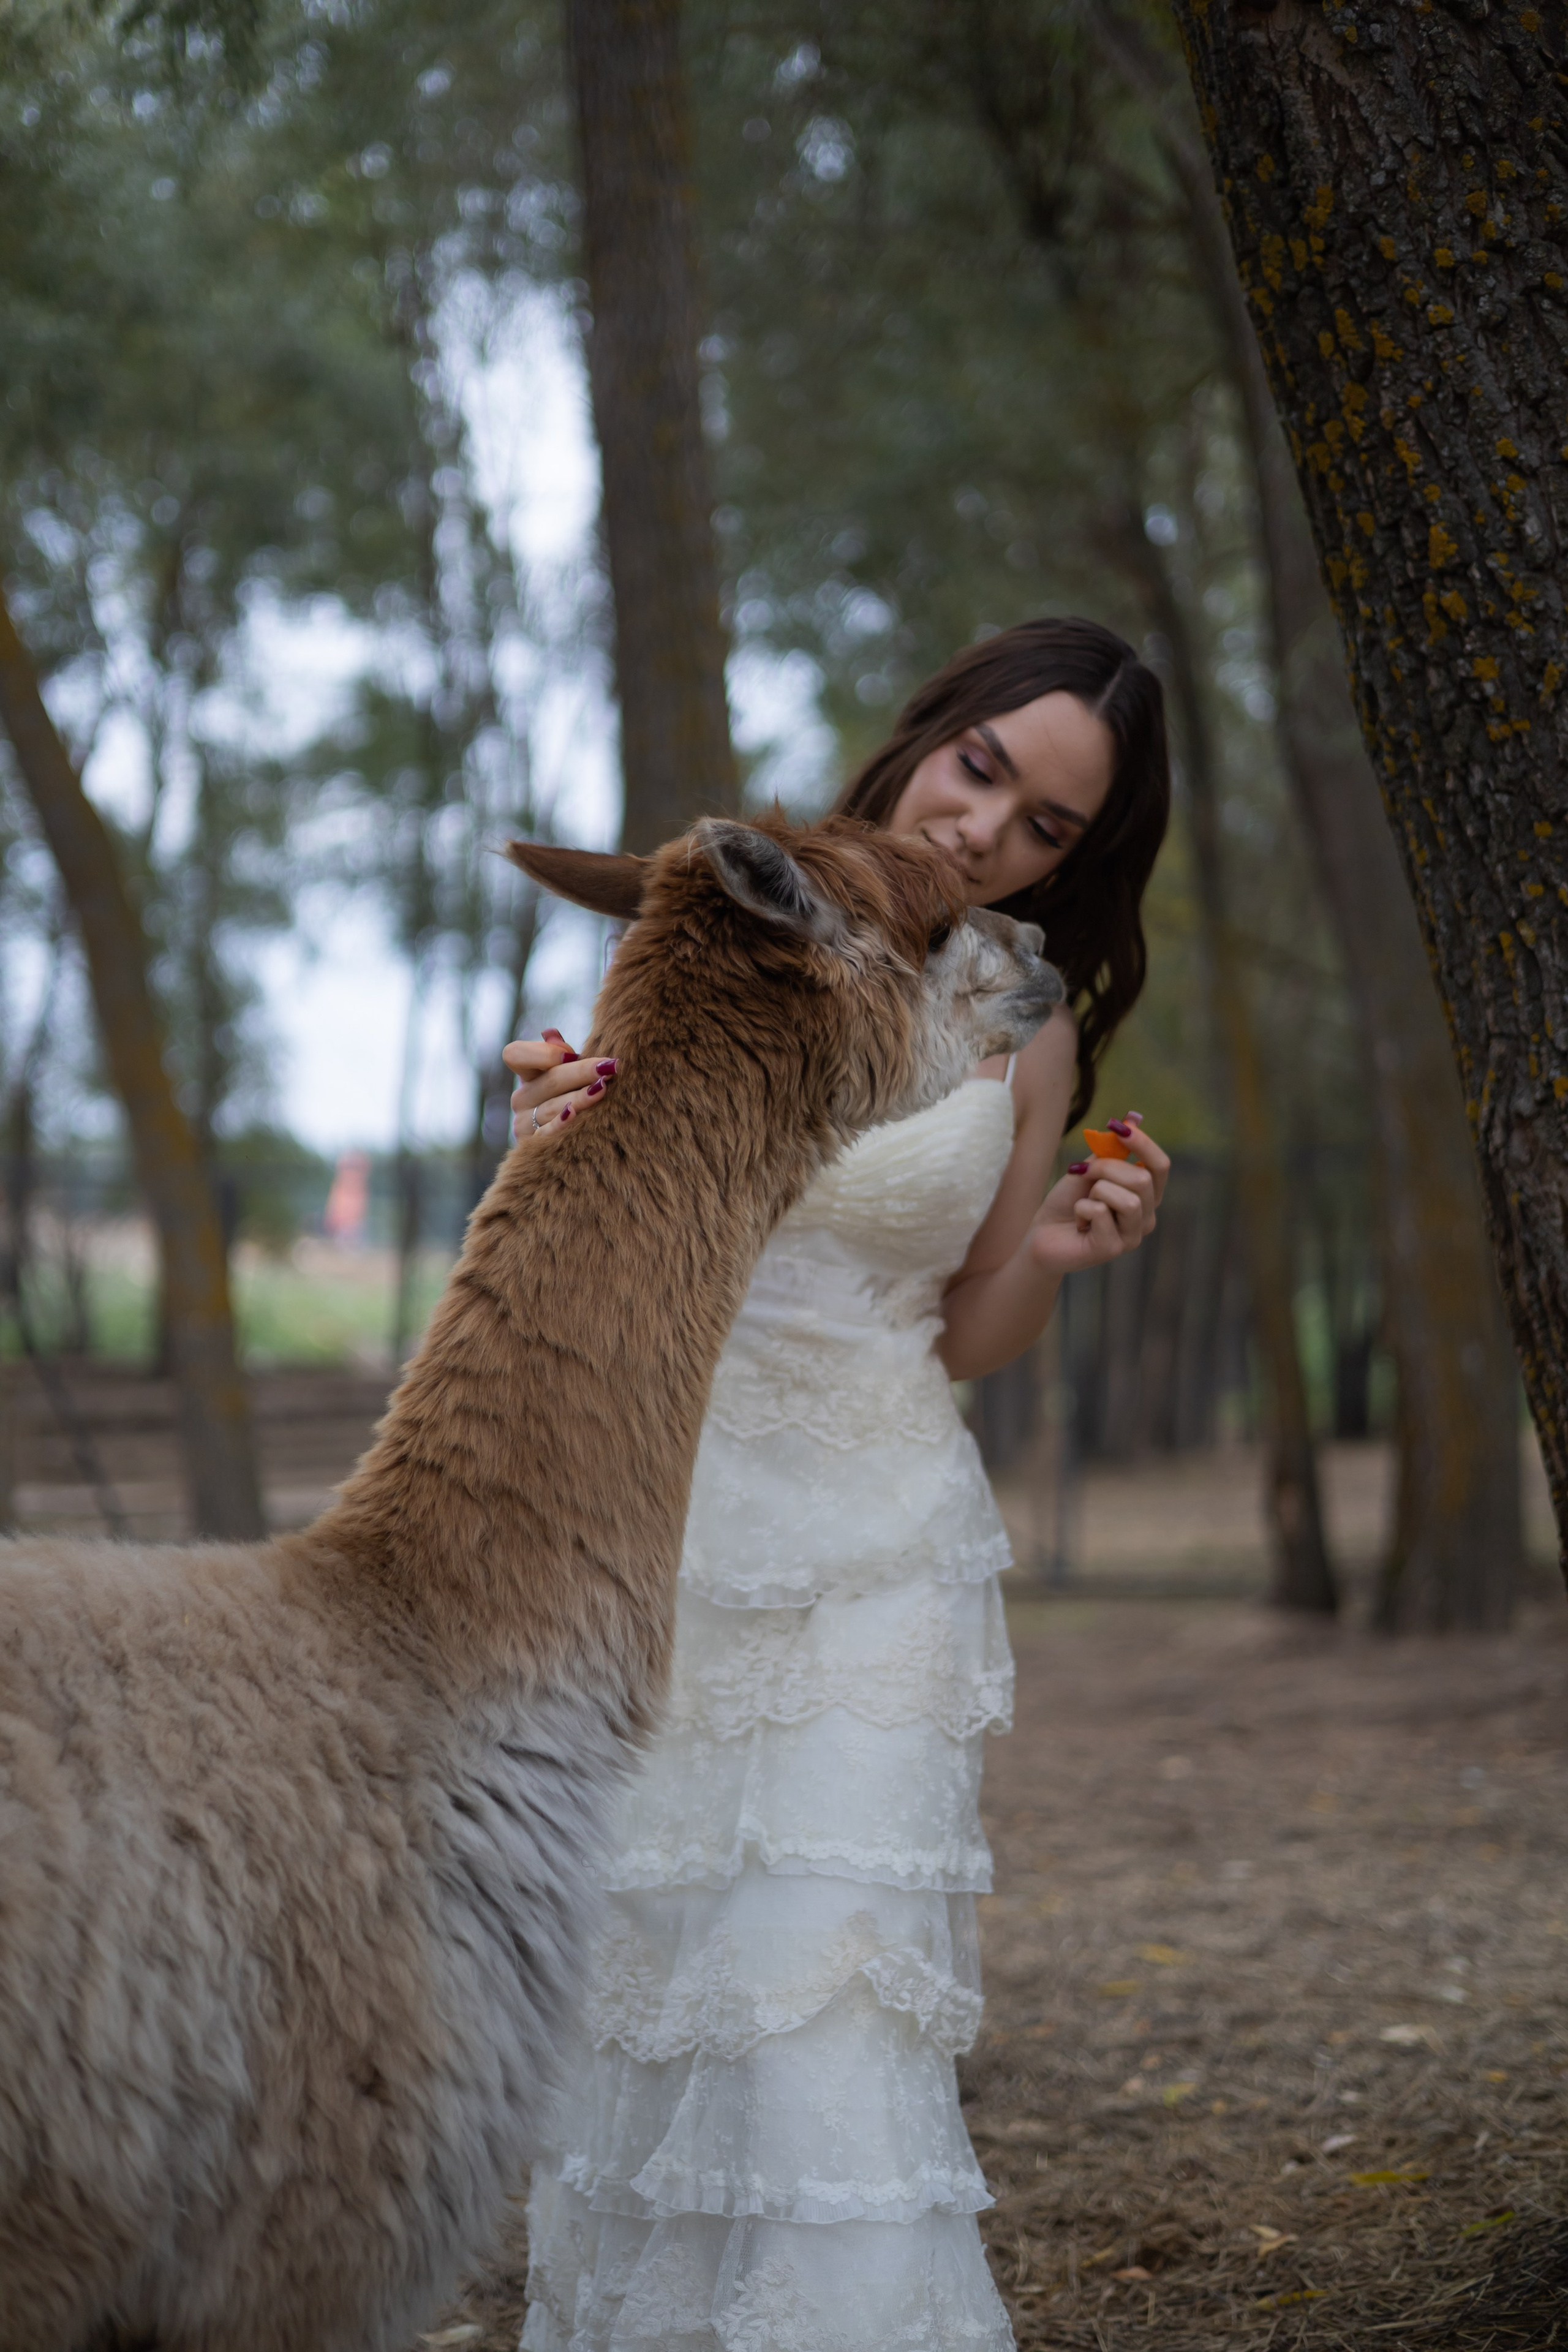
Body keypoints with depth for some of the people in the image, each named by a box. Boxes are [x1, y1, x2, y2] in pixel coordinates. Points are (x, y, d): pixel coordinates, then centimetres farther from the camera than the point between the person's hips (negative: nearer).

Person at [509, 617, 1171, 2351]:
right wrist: (560, 1133, -19)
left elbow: (969, 1343, 9)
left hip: (876, 1547, 0)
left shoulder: (1031, 1035, 1)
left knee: (827, 1985, -9)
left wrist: (1051, 1259, -11)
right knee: (636, 1960, 7)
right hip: (664, 1509, 1)